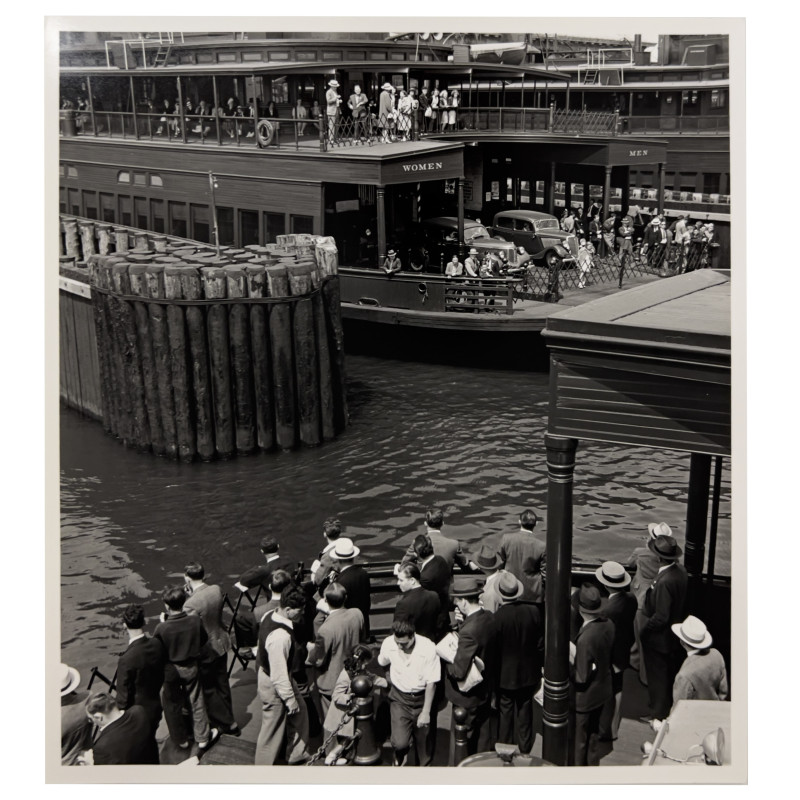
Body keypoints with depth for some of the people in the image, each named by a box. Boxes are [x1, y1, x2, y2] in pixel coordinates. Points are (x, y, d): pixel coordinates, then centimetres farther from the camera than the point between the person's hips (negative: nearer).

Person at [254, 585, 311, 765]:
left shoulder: (270, 615, -11)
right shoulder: (280, 636, -39)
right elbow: (279, 675, -30)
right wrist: (289, 698, -16)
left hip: (266, 670, 9)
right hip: (274, 684, -9)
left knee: (299, 712, 25)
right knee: (273, 727, 14)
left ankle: (297, 753, 45)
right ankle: (264, 764, 37)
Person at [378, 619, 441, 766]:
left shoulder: (428, 648, -24)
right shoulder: (388, 644, -16)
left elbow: (431, 683, -15)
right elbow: (382, 663, 9)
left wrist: (426, 712, -13)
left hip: (422, 698, -1)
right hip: (399, 698, 1)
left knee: (423, 742, 10)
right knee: (400, 743, -11)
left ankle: (424, 766, 40)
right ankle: (401, 756, 24)